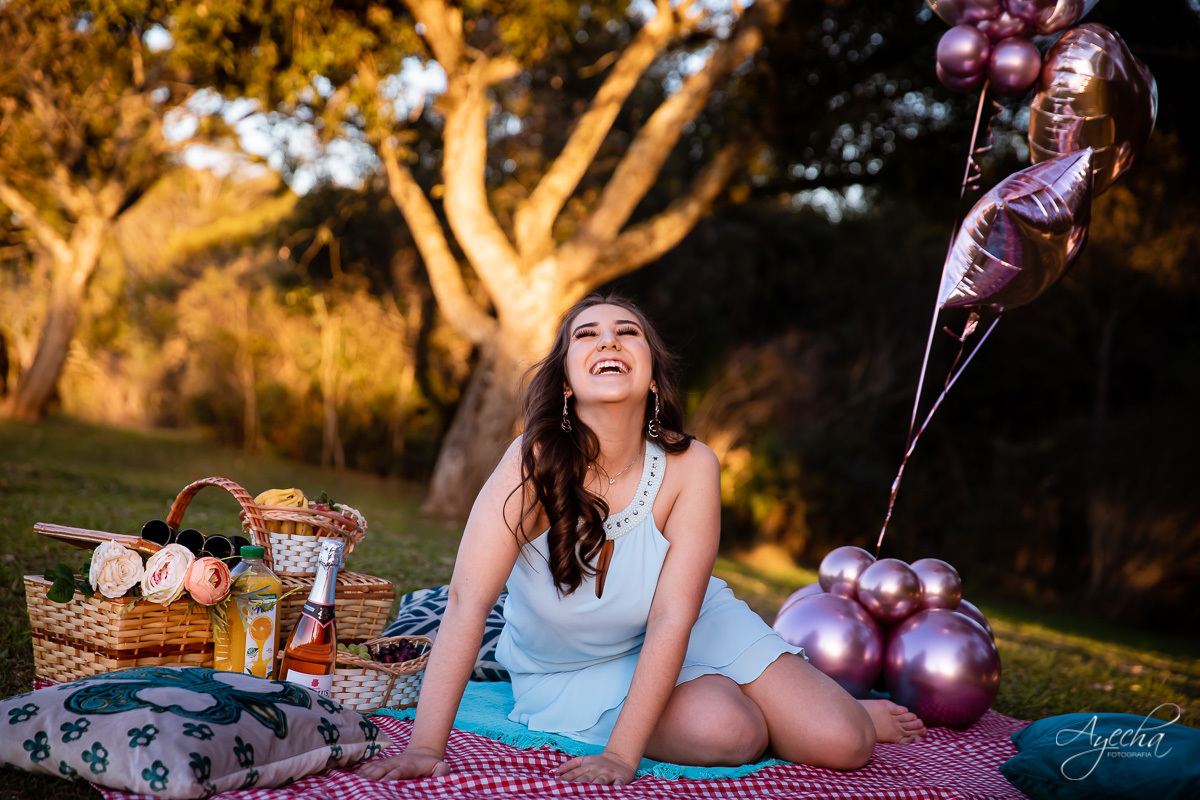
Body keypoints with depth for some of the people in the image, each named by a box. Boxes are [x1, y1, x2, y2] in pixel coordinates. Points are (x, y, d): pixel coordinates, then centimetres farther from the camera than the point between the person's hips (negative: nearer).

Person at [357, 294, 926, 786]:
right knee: (726, 733, -28)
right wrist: (425, 746, -40)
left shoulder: (690, 467, -23)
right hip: (570, 670, -1)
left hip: (695, 631, 2)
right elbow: (468, 600, -33)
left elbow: (672, 620, -24)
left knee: (842, 745, -13)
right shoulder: (534, 461, -27)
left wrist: (622, 755, -32)